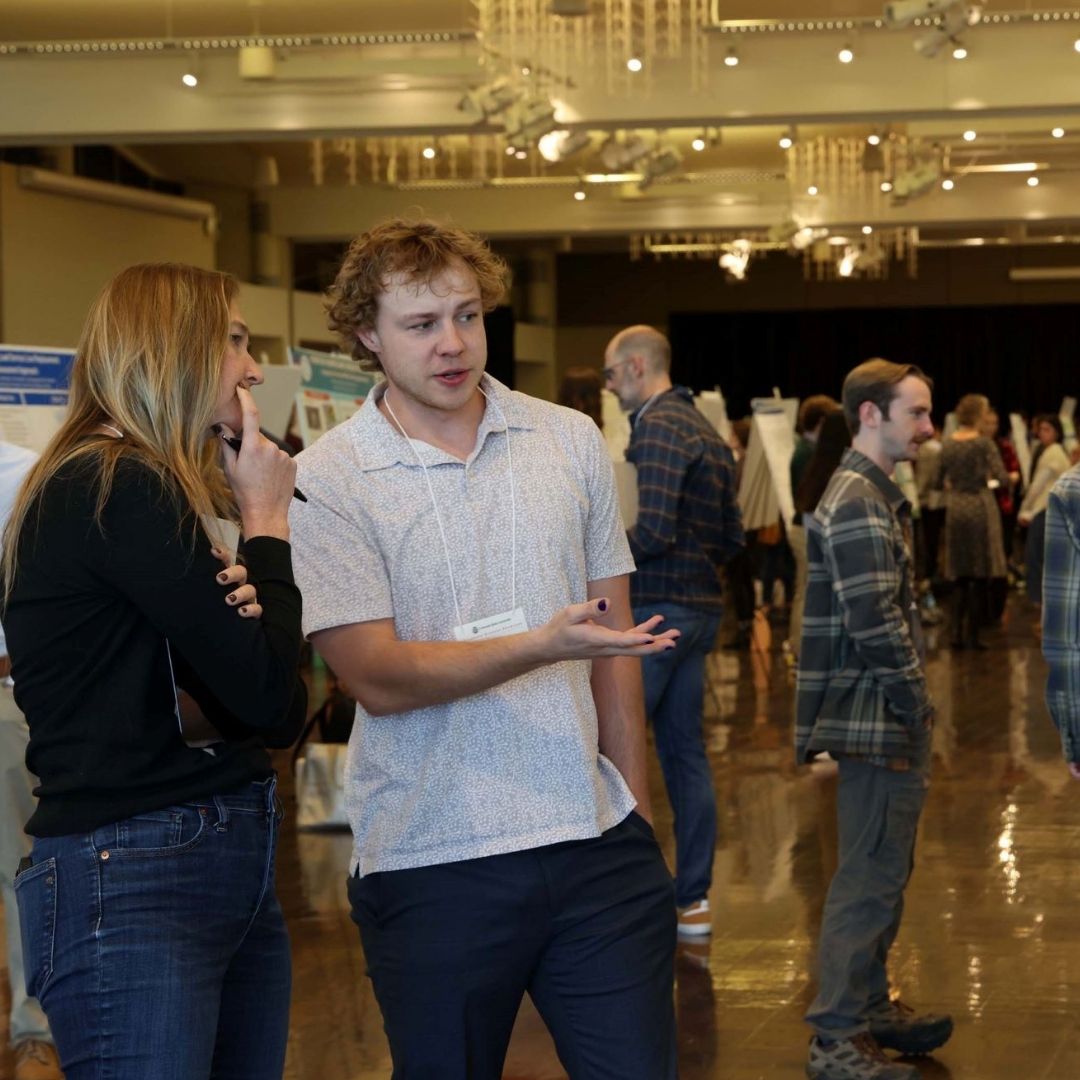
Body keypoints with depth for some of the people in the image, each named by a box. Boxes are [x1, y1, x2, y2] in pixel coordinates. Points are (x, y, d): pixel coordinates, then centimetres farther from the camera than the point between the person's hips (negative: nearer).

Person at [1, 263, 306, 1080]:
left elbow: (284, 715, 12)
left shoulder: (151, 489, 17)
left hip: (234, 872, 9)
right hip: (131, 883, -9)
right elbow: (264, 692, -15)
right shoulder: (114, 489, -13)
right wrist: (267, 521, -3)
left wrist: (247, 618, -10)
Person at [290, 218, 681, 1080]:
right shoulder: (328, 480, -5)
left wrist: (635, 813, 10)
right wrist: (544, 645, -26)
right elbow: (380, 679, -13)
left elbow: (612, 636, 13)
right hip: (432, 865, -3)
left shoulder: (572, 442, 7)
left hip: (598, 847, 3)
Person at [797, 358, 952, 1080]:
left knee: (882, 872, 18)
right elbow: (876, 623, -23)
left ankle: (870, 1007, 29)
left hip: (891, 721, 10)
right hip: (879, 723, -10)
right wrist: (914, 701, -14)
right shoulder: (857, 503, -18)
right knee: (870, 879, -5)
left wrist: (913, 704, 14)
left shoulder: (875, 494, 15)